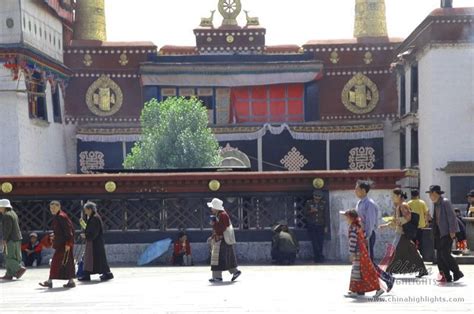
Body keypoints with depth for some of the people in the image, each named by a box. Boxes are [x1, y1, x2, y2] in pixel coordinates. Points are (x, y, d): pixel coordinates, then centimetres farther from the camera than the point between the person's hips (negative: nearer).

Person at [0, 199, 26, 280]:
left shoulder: (7, 215, -14)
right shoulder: (13, 213, 17)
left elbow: (7, 229, -20)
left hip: (11, 240, -10)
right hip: (17, 239, 10)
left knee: (8, 257, -6)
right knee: (10, 257, 10)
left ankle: (20, 269, -10)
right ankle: (9, 275, 10)